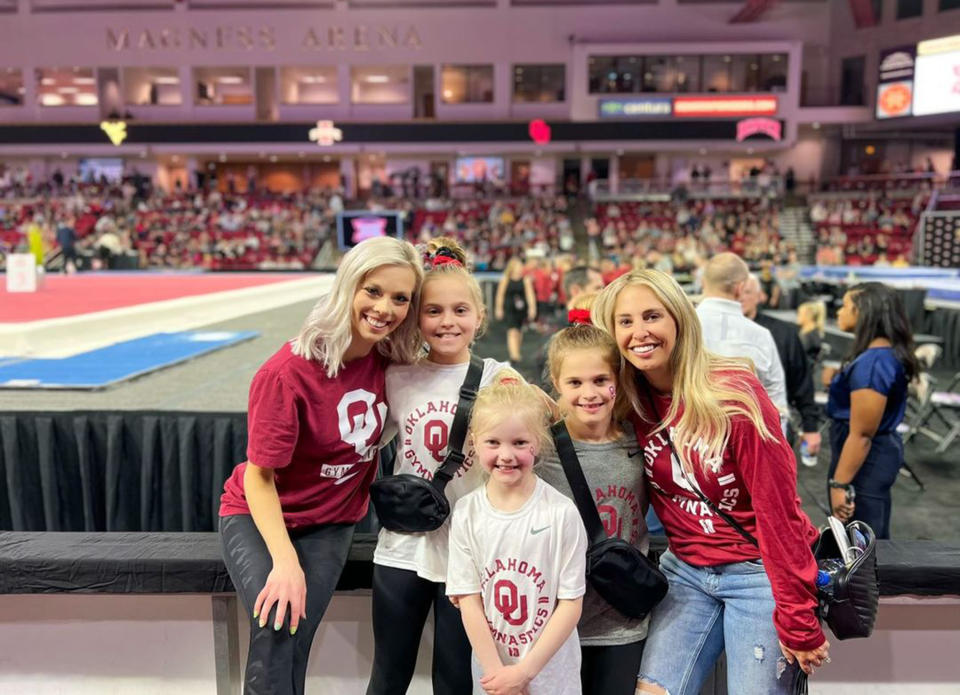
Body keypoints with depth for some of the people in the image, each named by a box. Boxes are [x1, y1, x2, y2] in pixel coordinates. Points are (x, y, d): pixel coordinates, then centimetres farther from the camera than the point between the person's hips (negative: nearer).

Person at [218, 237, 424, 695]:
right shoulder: (288, 372, -27)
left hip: (330, 524, 4)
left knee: (295, 644, -9)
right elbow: (259, 476, -21)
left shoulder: (390, 361, -12)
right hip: (257, 517, -3)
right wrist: (285, 562, -30)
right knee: (275, 628, -23)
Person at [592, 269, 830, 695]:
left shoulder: (733, 393, -20)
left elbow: (777, 507, -17)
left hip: (758, 575, -4)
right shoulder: (630, 400, -4)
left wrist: (798, 619, -14)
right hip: (686, 572, 4)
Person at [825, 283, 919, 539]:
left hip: (864, 459, -10)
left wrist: (839, 483, -22)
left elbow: (861, 434, -25)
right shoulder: (890, 353, 7)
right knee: (873, 540, 21)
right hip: (881, 452, 10)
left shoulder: (872, 363, -24)